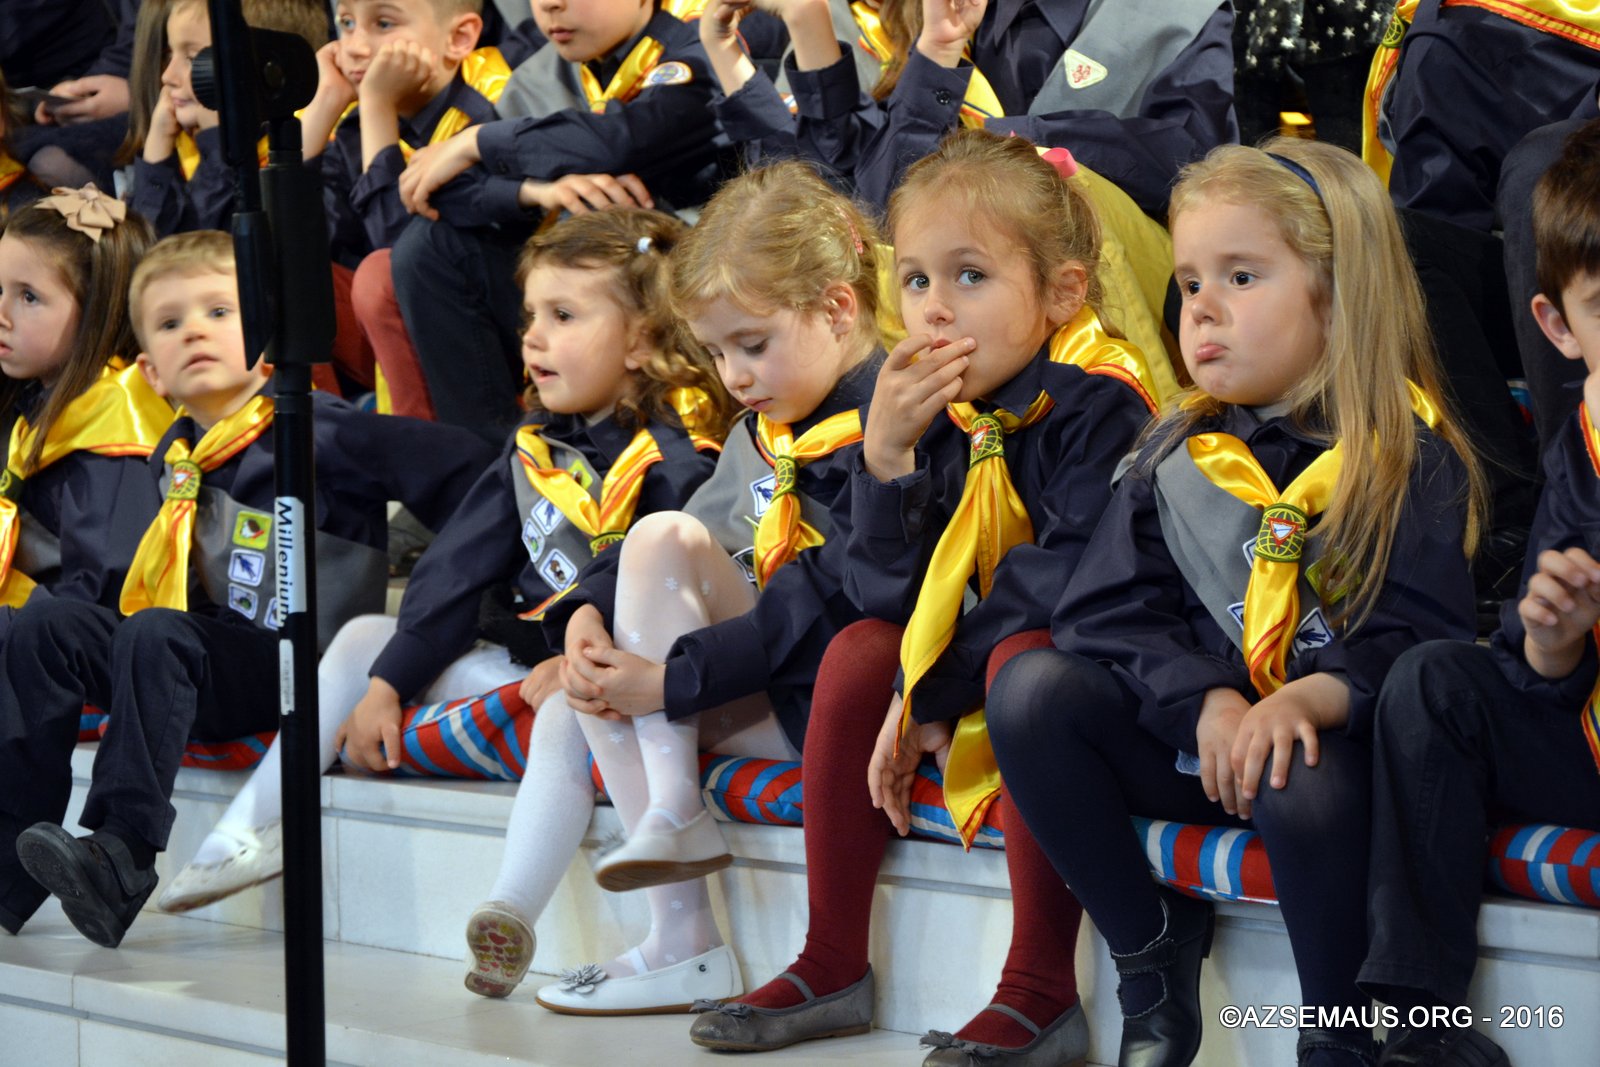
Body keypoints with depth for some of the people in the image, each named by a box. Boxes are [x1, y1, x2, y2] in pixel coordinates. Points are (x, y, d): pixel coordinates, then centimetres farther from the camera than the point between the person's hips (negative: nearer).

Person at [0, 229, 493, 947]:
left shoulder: (316, 431, -5)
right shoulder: (175, 458, 17)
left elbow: (460, 469, -10)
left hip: (301, 666, -7)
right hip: (215, 659, 7)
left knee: (157, 635, -32)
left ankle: (122, 856, -40)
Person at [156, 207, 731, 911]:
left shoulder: (676, 463, -15)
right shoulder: (534, 446, 10)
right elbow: (459, 565, 7)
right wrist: (386, 683, 2)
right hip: (526, 660, 9)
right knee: (364, 637, 10)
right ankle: (249, 832, 6)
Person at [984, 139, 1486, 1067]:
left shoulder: (1409, 456, -3)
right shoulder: (1179, 458, 9)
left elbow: (1422, 633, -12)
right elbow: (1107, 613, 1)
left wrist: (1313, 700, -32)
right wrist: (1208, 705, -18)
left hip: (1333, 738, -5)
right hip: (1191, 735, 5)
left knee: (1303, 789, -39)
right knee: (1030, 691, -18)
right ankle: (1152, 948, -5)